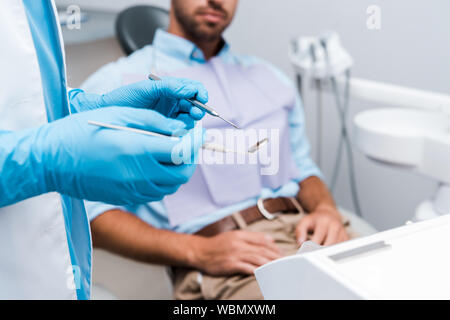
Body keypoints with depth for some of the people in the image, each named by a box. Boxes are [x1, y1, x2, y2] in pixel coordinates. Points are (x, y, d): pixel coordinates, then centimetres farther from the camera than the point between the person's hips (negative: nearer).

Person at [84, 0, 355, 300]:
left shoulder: (270, 78, 25)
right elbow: (94, 213, -2)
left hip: (307, 235, 6)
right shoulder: (113, 86, 6)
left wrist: (326, 209, 0)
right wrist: (199, 252, -15)